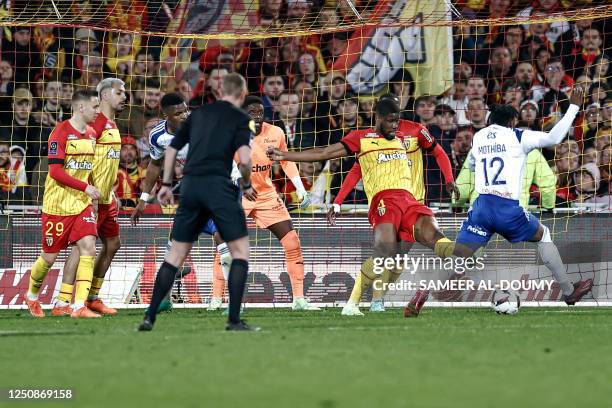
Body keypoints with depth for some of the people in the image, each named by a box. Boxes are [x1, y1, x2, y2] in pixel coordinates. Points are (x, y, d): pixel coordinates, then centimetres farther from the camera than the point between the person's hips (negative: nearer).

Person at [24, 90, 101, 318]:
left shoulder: (91, 133, 9)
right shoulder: (61, 132, -13)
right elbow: (55, 171, -19)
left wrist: (94, 193, 14)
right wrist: (85, 187, -21)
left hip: (82, 203, 6)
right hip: (58, 204, -6)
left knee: (88, 248, -13)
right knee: (49, 257, 5)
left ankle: (79, 306, -15)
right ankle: (32, 297, 32)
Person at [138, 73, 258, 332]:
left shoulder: (199, 113, 19)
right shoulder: (240, 118, 2)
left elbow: (172, 148, 22)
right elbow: (244, 158, -12)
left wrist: (166, 184, 29)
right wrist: (246, 185, 6)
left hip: (190, 185, 5)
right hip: (218, 185, -5)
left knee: (176, 254, 12)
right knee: (240, 250, 4)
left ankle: (149, 317, 8)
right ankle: (234, 320, -5)